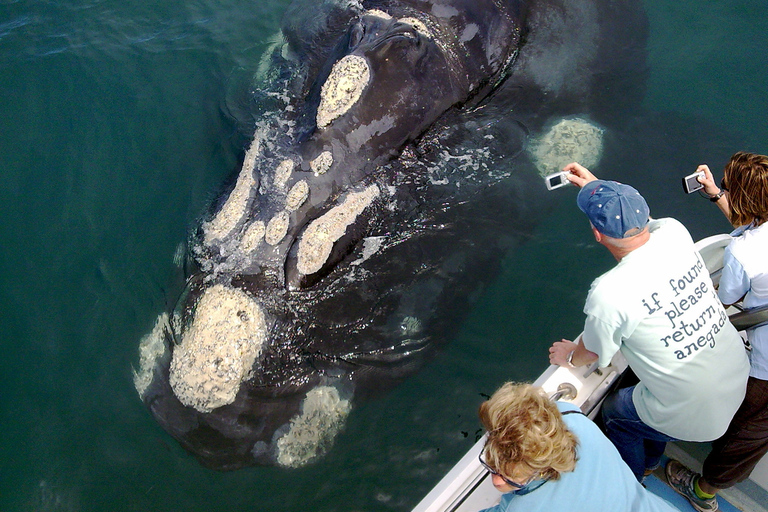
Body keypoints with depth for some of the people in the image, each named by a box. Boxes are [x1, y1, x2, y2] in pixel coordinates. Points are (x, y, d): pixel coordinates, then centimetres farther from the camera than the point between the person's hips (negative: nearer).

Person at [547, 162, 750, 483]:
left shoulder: (609, 293, -30)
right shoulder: (674, 233, -14)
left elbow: (593, 354, -7)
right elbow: (636, 219, 14)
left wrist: (570, 357, 14)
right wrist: (597, 185, 21)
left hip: (693, 417, -6)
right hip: (739, 381, 6)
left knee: (615, 411, 23)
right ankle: (650, 464, 57)